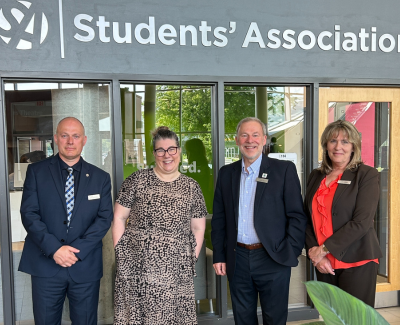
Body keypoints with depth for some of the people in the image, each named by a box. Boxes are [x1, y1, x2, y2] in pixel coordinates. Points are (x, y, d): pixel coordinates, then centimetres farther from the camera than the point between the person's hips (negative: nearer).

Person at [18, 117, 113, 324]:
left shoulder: (100, 178, 4)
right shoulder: (36, 171, 2)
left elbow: (105, 217, -2)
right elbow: (29, 213, -5)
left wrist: (78, 250, -13)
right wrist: (54, 248, -15)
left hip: (86, 267, 1)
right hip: (45, 265, 0)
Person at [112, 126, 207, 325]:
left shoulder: (191, 187, 5)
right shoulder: (137, 180, 0)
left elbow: (198, 228, 9)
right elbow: (119, 218, 2)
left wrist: (192, 260, 4)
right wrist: (120, 252, -2)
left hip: (175, 271, 1)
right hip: (135, 268, -1)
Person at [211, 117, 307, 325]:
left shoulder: (285, 170, -3)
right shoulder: (226, 173, 7)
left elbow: (297, 215, -5)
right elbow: (219, 218, 9)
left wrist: (290, 253, -11)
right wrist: (219, 256, 4)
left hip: (273, 260, -3)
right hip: (237, 259, 3)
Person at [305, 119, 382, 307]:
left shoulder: (367, 175, -5)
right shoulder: (316, 176, 10)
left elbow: (362, 222, -14)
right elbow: (308, 219, 8)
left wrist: (324, 249, -14)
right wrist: (314, 252, -6)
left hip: (356, 263, -4)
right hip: (323, 264, 4)